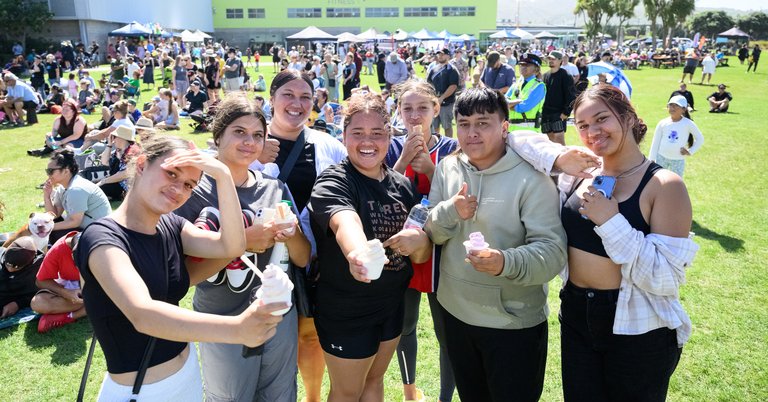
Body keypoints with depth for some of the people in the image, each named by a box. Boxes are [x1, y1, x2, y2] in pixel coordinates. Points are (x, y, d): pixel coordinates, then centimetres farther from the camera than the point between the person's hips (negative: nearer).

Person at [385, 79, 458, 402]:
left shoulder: (450, 148, -4)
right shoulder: (393, 147, -1)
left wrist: (429, 168, -20)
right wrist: (404, 158, -19)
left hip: (441, 252, -2)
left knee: (447, 332, 5)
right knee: (404, 326, 19)